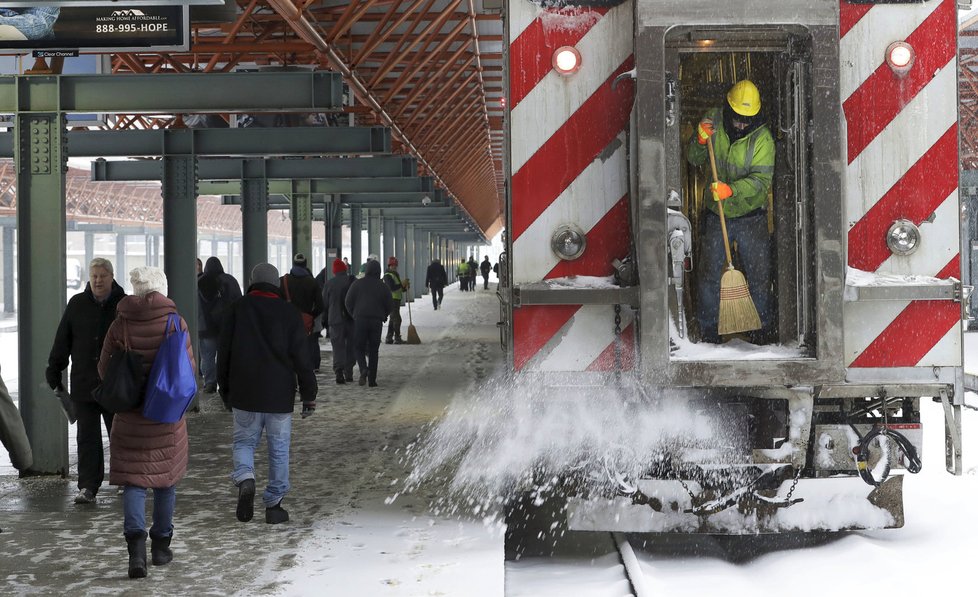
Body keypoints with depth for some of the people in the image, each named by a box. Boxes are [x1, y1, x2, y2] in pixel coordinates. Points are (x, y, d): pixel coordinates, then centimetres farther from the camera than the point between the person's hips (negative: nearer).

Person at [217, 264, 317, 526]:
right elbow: (301, 358, -2)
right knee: (279, 448, 8)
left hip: (244, 393, 1)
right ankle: (274, 504, 10)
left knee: (243, 440, 14)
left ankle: (245, 479, -14)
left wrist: (225, 391, 15)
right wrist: (309, 394, 5)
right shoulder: (289, 313, -1)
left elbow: (224, 353, 5)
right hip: (280, 395, 0)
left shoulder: (237, 308, 2)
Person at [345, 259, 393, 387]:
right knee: (373, 350, 8)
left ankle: (363, 369, -18)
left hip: (360, 319, -1)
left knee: (359, 347, 9)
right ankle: (372, 379, 5)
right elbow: (390, 306, 4)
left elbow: (348, 302, -1)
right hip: (377, 321, 1)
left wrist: (354, 314, 16)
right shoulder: (383, 287, 2)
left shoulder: (358, 284, 0)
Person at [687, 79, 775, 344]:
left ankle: (763, 329, 18)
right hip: (716, 215, 2)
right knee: (710, 274, 4)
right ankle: (708, 330, 15)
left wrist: (731, 190, -36)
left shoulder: (762, 137, -12)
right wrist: (700, 140, -18)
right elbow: (694, 159, 3)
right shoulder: (713, 122, -2)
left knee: (758, 274, 4)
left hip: (751, 217, -2)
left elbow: (761, 178, -20)